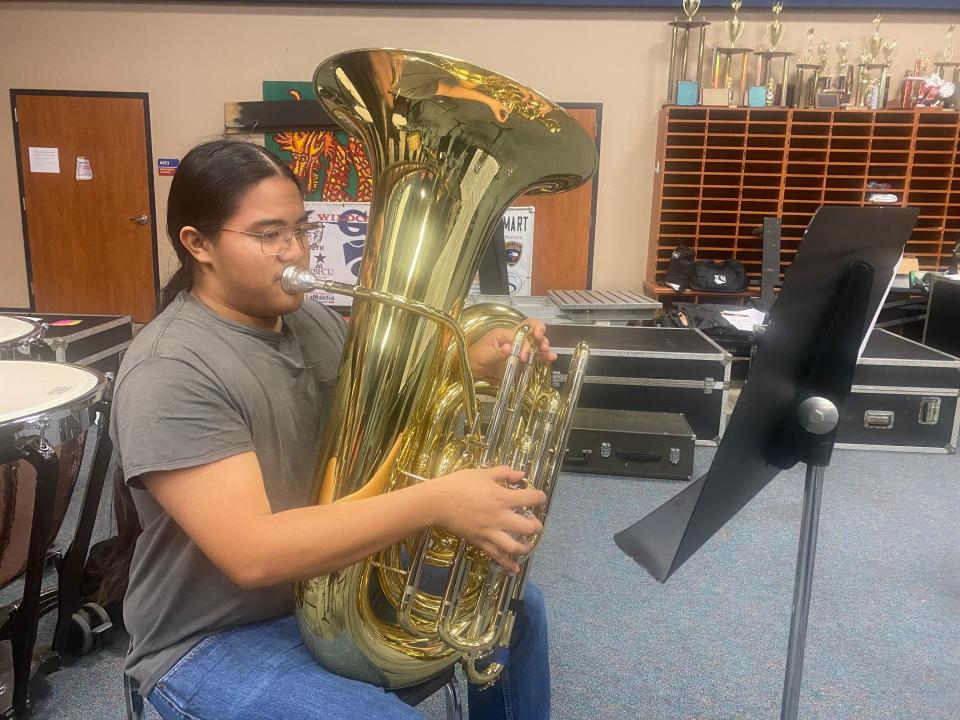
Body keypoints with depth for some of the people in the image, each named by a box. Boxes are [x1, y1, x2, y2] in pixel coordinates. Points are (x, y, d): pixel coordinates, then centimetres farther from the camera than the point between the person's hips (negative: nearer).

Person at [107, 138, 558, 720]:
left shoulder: (316, 322, 0)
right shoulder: (170, 374, -25)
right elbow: (253, 554, -33)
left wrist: (473, 364, -14)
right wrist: (436, 502, -38)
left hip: (335, 581, 7)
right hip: (220, 640, -7)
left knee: (515, 606, 10)